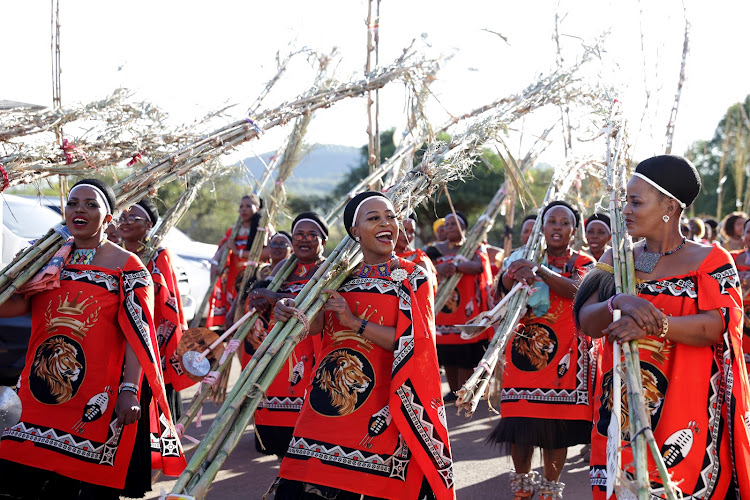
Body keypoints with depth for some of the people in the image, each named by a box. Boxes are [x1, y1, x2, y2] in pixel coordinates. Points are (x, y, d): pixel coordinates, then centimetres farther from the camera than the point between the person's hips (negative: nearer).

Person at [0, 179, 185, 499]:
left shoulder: (127, 267, -1)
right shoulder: (49, 258, 13)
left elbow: (138, 335, -7)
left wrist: (129, 390, -17)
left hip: (97, 400, -4)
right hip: (43, 391, 5)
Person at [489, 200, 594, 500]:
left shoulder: (583, 263, 5)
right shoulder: (528, 258, 11)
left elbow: (574, 289, -18)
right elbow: (503, 287, -9)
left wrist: (539, 271, -35)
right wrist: (514, 274, -33)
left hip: (562, 351, -2)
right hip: (523, 349, 2)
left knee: (556, 425, -1)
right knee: (520, 421, 3)